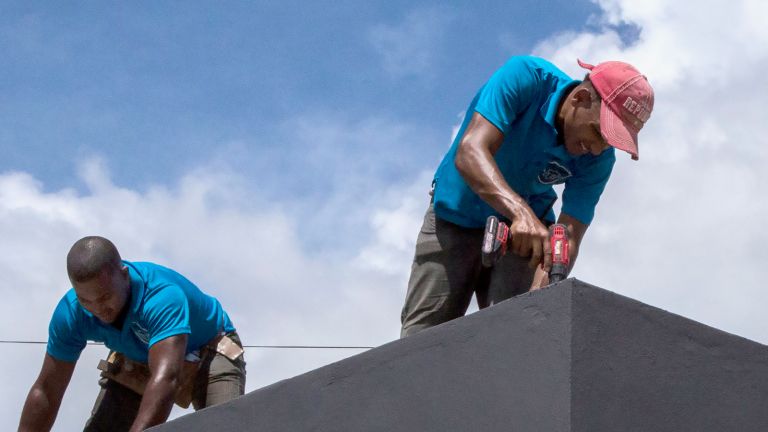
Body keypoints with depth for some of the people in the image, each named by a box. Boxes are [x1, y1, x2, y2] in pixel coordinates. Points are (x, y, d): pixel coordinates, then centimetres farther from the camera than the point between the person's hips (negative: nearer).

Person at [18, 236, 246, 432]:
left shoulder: (162, 296, -43)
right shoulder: (71, 312, -25)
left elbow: (166, 378, -56)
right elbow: (46, 391, -17)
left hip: (208, 353, -5)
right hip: (137, 363, 5)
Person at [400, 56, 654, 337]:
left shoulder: (598, 160, -17)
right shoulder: (525, 78, -26)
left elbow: (568, 238, -19)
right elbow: (469, 153, -37)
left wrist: (539, 296, -38)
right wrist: (521, 212, -52)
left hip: (525, 229, 2)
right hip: (455, 215, -2)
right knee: (422, 337, -7)